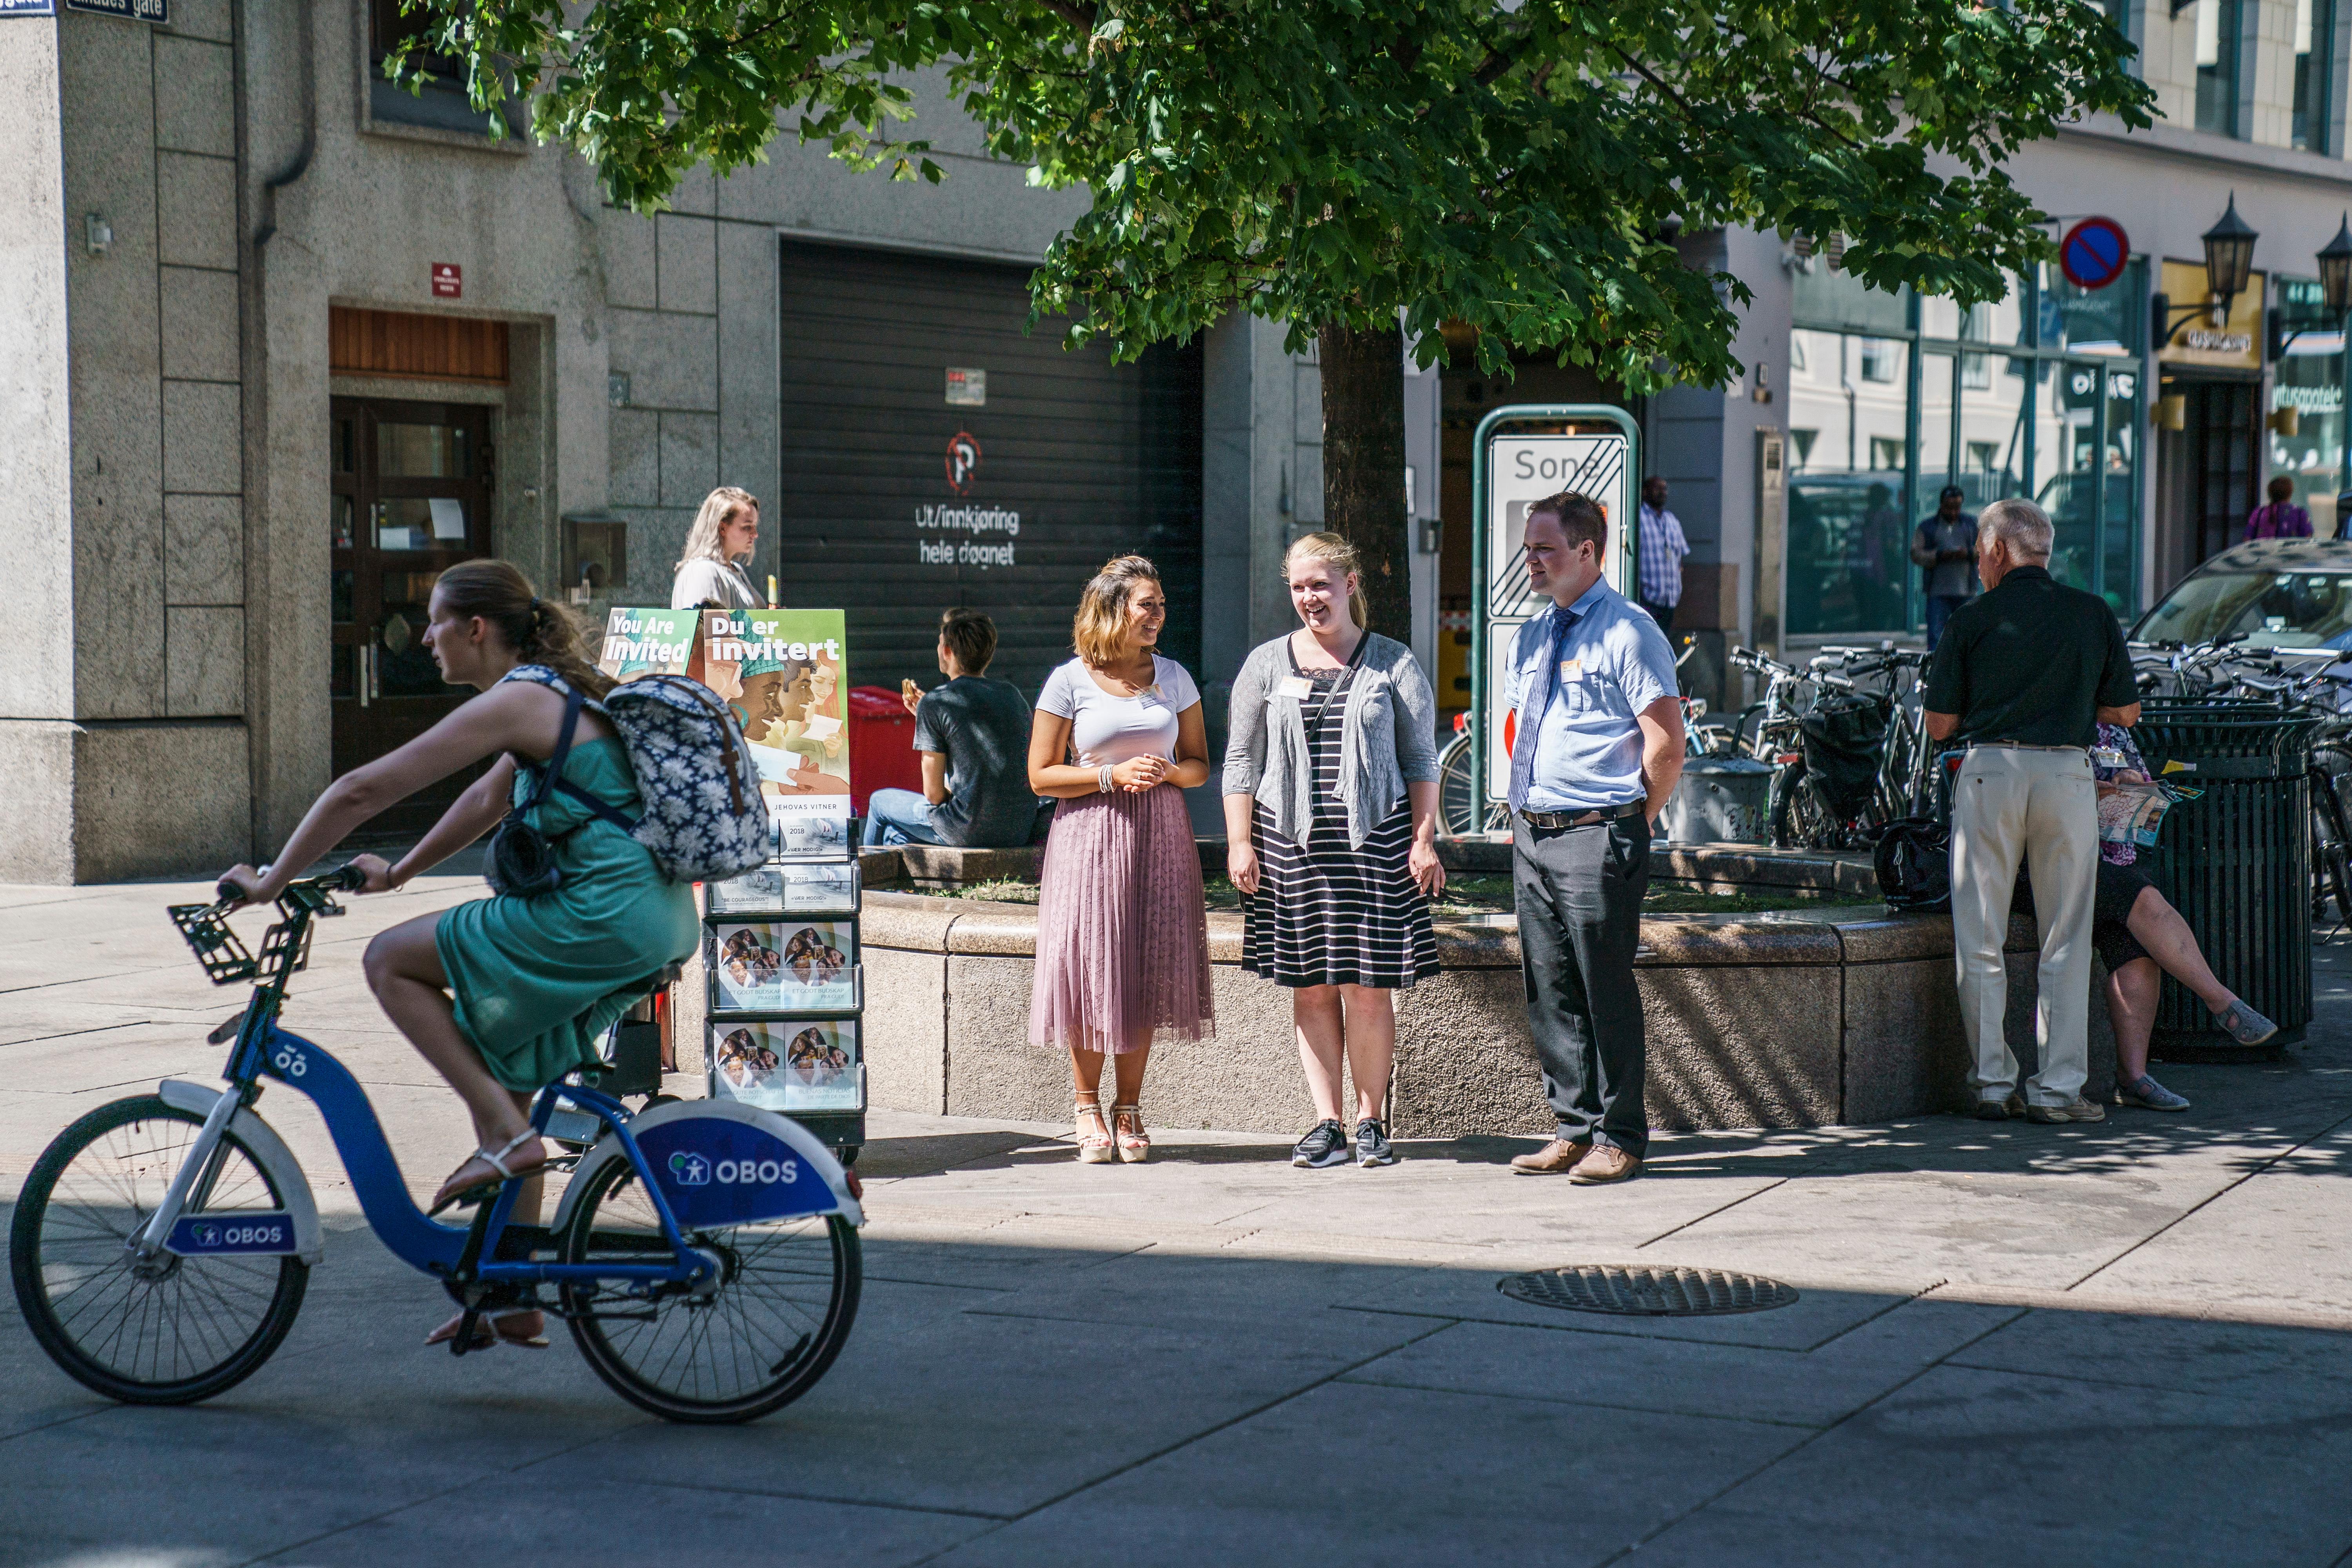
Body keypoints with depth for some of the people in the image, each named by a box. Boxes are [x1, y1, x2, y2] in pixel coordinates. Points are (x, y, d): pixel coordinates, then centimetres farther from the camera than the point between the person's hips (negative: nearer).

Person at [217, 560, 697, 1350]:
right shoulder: (562, 693, 18)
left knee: (391, 960, 0)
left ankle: (505, 1135, -2)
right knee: (499, 1074, 18)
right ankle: (513, 1299, 22)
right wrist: (400, 872, 38)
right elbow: (490, 799, 34)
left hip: (602, 919, -10)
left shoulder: (514, 703, -10)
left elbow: (362, 790, -9)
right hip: (657, 921, 10)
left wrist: (271, 882, 0)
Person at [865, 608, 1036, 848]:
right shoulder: (1013, 693, 9)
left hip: (970, 832, -6)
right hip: (1020, 832, 6)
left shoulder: (935, 703, -10)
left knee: (880, 801, 24)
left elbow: (933, 793, -9)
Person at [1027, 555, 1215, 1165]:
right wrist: (1114, 775, -13)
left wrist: (1167, 772, -8)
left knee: (1146, 970, 2)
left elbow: (1199, 765, 14)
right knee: (1089, 968, -3)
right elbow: (1041, 775, -2)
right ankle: (1088, 1107, 11)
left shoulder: (1173, 677, 9)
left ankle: (1129, 1109, 12)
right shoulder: (1070, 682, -2)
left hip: (1159, 837, 3)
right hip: (1090, 837, -3)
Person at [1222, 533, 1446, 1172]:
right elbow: (1241, 761, 11)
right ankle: (1327, 1125, 9)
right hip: (1291, 840, 2)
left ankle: (1371, 1123, 8)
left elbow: (1421, 761, 7)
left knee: (1368, 989, -2)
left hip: (1374, 838, -2)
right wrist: (1239, 842, 3)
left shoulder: (1394, 664, 6)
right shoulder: (1266, 664, 10)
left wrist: (1423, 841, -1)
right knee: (1310, 989, 3)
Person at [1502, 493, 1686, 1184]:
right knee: (1548, 992, 10)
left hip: (1596, 838, -8)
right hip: (1531, 835, 8)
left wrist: (1630, 825, -6)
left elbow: (1667, 745, -13)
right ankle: (1575, 1130, 20)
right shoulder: (1532, 637, 15)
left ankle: (1619, 1139, 4)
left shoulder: (1628, 633, -10)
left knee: (1605, 990, -4)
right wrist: (1524, 808, 18)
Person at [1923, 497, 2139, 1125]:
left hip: (1989, 772, -1)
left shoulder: (1971, 620, 0)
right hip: (2068, 774, 1)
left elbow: (1940, 726, 2)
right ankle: (2057, 1086, 5)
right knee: (2066, 942, 6)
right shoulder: (2095, 615, 6)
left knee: (1980, 941, 7)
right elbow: (2126, 713, 11)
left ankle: (1992, 1082, 8)